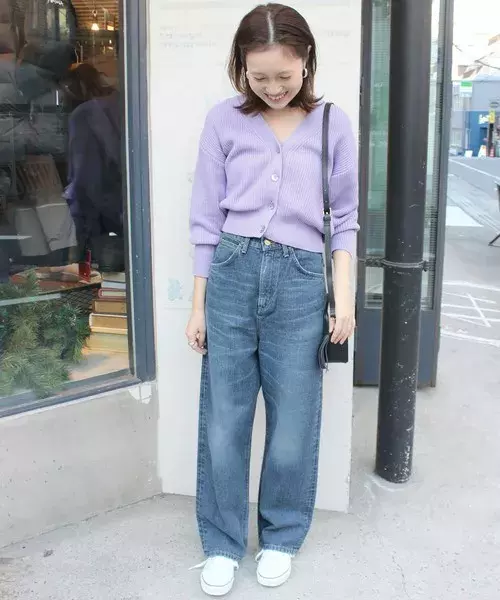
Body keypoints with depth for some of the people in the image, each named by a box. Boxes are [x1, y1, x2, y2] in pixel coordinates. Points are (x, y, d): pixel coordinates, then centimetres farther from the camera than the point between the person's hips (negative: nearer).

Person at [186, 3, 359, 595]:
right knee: (223, 422, 6)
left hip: (300, 280, 0)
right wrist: (198, 305, 5)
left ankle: (281, 537, 31)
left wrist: (345, 296, -1)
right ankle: (222, 542, 26)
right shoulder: (223, 121, 4)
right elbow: (206, 220, 6)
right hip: (232, 275, 1)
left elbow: (345, 219, 8)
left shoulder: (332, 124, 5)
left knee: (293, 425, 7)